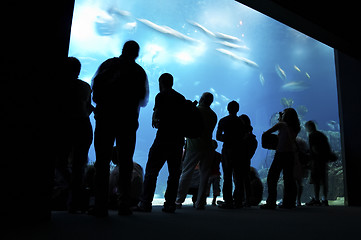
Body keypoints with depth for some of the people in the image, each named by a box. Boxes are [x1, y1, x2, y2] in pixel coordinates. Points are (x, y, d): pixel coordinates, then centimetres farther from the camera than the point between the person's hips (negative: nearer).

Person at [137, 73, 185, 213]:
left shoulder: (161, 96, -1)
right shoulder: (182, 98, 15)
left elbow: (156, 114, -8)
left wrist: (155, 121, 12)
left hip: (164, 137, -5)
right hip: (179, 139, 6)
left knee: (151, 170, -1)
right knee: (174, 173, 8)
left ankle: (145, 203, -2)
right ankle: (170, 204, 9)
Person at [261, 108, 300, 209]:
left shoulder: (282, 124, -4)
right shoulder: (295, 129, 10)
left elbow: (266, 133, -2)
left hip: (281, 154, -6)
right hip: (291, 154, 6)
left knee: (272, 178, -3)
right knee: (289, 178, 10)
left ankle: (271, 203, -7)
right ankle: (289, 202, 13)